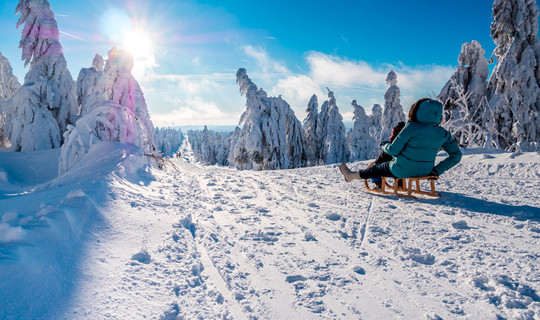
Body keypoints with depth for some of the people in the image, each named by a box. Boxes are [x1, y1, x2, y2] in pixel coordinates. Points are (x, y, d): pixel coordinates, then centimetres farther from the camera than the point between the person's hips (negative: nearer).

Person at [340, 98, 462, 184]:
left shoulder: (411, 128, -20)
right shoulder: (443, 133, -4)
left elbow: (393, 150, -17)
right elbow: (456, 155, 0)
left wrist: (384, 145, 5)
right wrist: (437, 170, 2)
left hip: (403, 170, -5)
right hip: (424, 171, 5)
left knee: (377, 168, 20)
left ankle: (351, 175, 40)